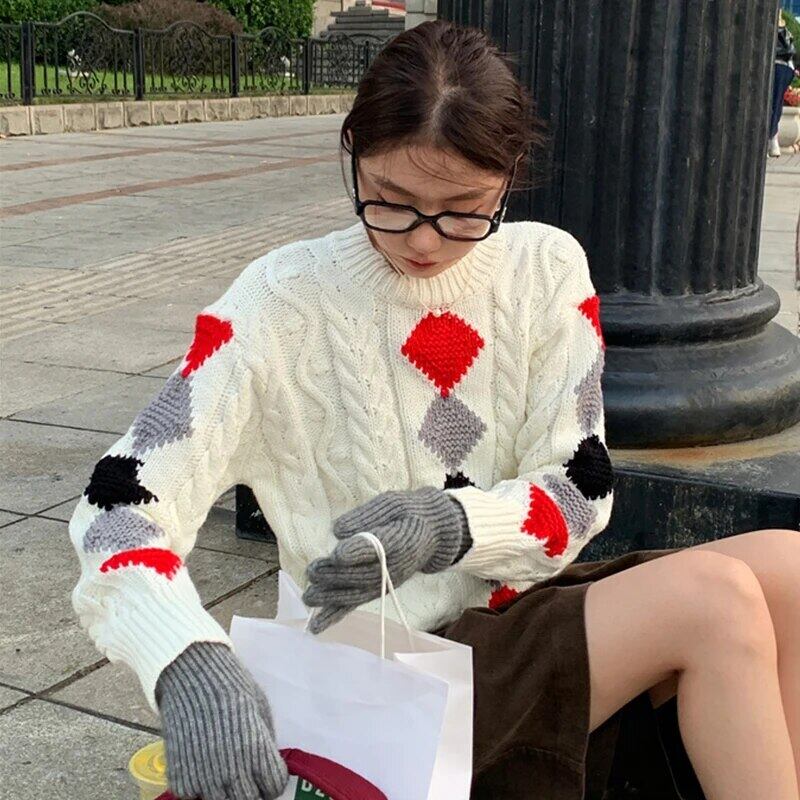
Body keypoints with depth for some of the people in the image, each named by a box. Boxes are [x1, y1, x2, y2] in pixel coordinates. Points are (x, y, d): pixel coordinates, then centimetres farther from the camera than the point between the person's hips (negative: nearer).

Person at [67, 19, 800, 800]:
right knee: (710, 596, -24)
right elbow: (121, 505, -17)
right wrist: (188, 665, -37)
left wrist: (452, 523, -23)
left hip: (531, 606, 5)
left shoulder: (548, 267, -1)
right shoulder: (283, 303, -12)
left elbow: (577, 491, -1)